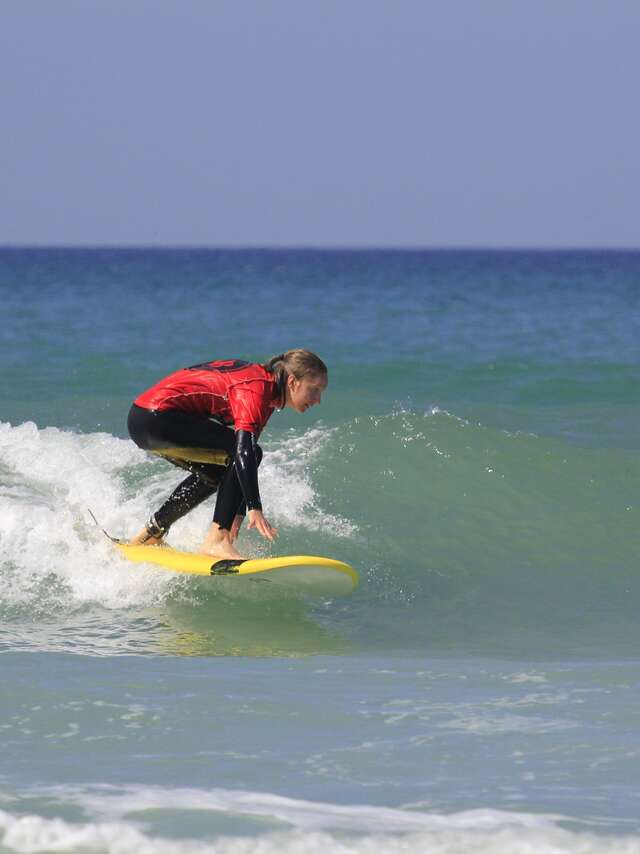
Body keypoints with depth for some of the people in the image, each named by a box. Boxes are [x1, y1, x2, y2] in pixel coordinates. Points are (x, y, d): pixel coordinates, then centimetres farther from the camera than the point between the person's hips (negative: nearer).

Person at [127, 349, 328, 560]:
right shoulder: (257, 390, -16)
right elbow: (243, 450, -28)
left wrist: (239, 512, 18)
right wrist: (254, 509, -33)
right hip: (157, 417, -11)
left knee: (215, 472, 28)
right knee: (249, 452, -17)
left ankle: (151, 533, 33)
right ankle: (216, 540, -20)